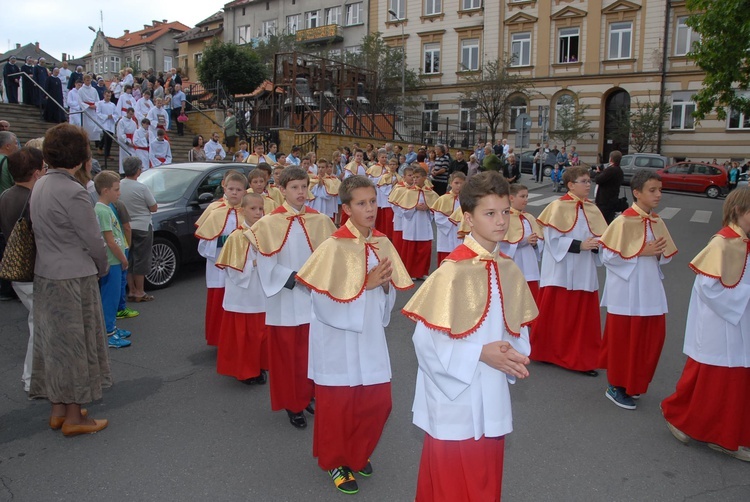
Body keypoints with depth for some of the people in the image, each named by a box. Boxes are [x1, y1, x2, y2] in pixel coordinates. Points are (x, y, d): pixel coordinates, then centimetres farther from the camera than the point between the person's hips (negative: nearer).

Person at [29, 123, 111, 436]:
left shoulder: (40, 186, 7)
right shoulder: (73, 192, -20)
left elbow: (44, 232, 12)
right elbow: (94, 241, -16)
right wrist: (103, 268, 3)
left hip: (45, 276, 8)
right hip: (73, 279, -8)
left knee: (52, 342, 15)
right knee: (75, 344, 2)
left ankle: (58, 410, 28)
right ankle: (74, 418, 13)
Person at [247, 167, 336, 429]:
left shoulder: (320, 220, -1)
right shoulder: (270, 223, -9)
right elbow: (268, 267, -9)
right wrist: (294, 278, -17)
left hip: (314, 298, 3)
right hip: (285, 301, -2)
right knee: (287, 353, 8)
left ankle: (309, 395, 31)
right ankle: (293, 404, 24)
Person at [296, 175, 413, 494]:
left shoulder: (382, 243, 0)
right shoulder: (335, 246, -18)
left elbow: (389, 296, 8)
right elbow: (325, 300, -20)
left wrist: (386, 284, -14)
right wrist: (366, 283, -22)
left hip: (371, 335, 5)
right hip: (339, 337, -5)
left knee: (377, 402, 12)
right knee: (337, 404, 10)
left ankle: (358, 454, 38)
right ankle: (335, 462, 34)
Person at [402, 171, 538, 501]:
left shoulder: (509, 270, 1)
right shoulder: (453, 271, -19)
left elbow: (518, 328, 10)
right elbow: (427, 339, -18)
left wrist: (514, 354, -10)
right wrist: (480, 352, -22)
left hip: (492, 400, 6)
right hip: (455, 400, -6)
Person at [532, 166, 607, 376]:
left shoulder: (592, 209, 8)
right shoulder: (558, 207, -10)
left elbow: (602, 237, 9)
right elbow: (554, 239, -14)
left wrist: (595, 244, -13)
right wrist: (579, 245, -20)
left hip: (584, 272, 6)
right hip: (561, 271, -6)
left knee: (583, 317, 10)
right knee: (556, 316, 4)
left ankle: (582, 359, 21)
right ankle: (547, 352, 22)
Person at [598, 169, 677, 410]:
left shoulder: (657, 223, 6)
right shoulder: (624, 222, -14)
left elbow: (666, 256, 15)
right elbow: (608, 256, -17)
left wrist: (658, 253, -7)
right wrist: (641, 252, -19)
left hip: (650, 291, 7)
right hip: (627, 293, -7)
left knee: (651, 338, 12)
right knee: (623, 340, 3)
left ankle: (634, 383, 31)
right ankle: (616, 387, 20)